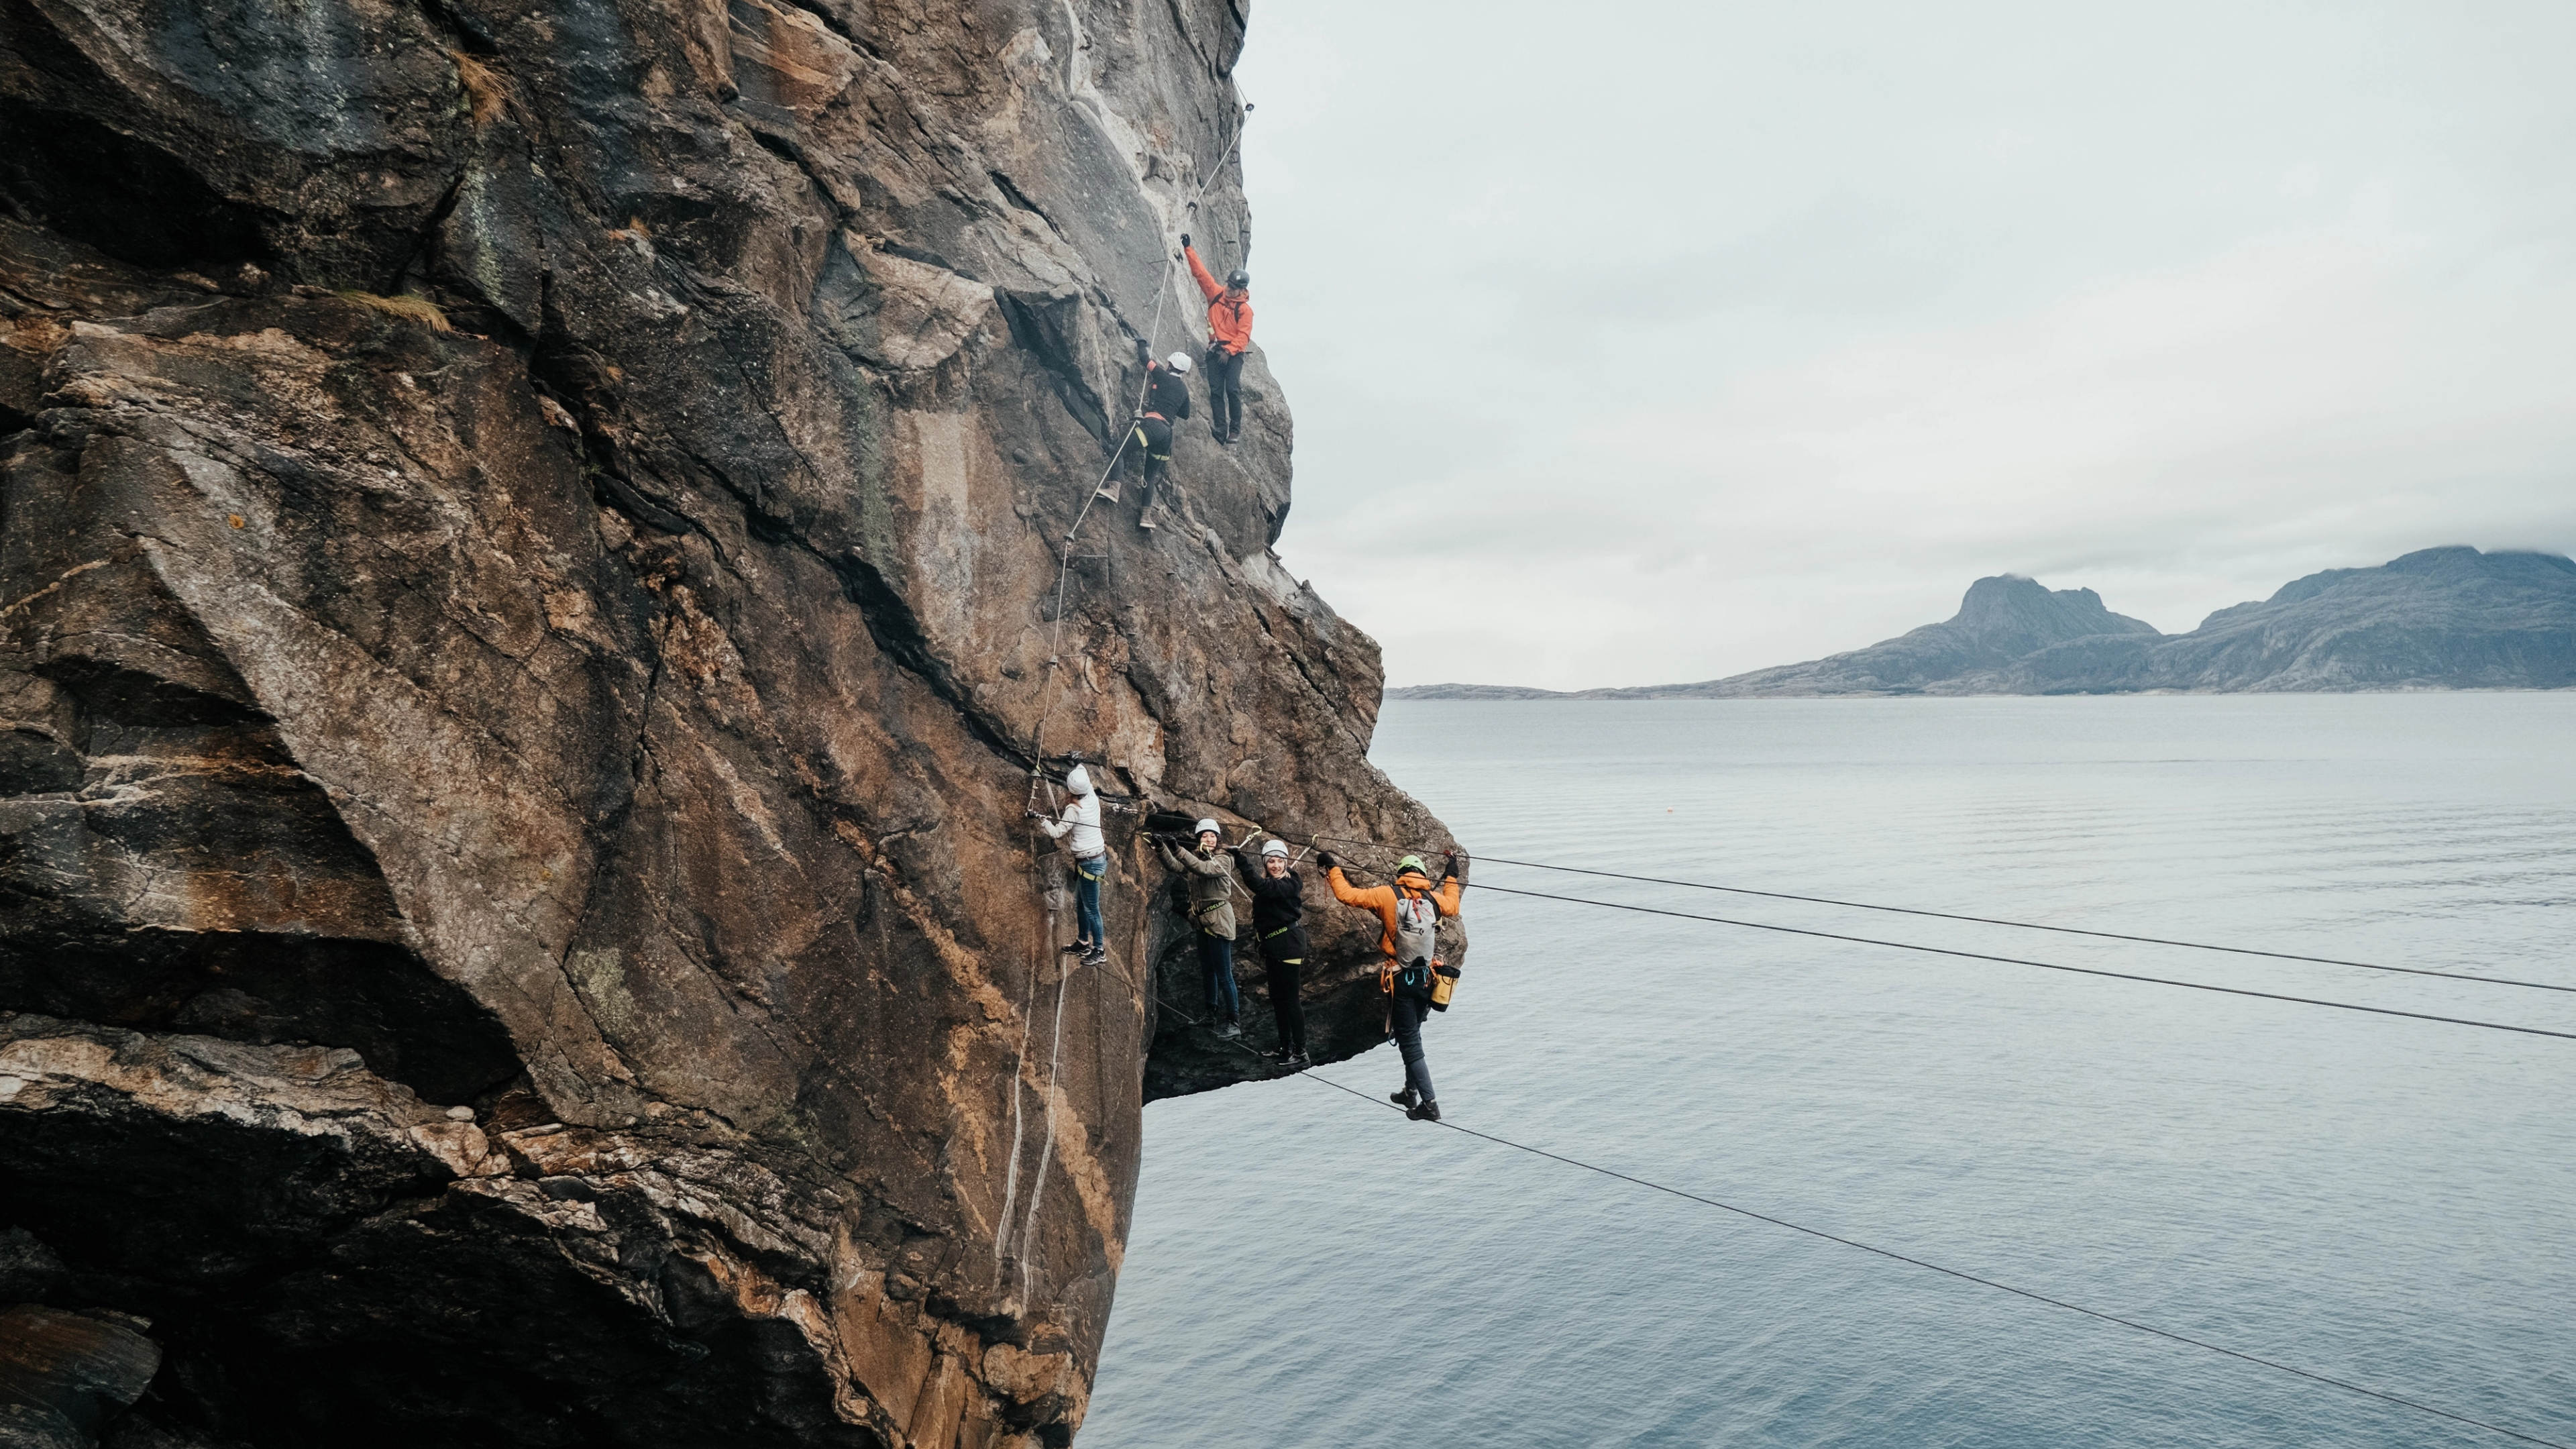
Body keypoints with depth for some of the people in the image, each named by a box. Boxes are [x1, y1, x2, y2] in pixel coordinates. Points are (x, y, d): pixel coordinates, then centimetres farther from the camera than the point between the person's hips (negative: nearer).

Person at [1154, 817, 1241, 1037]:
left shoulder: (1223, 861, -14)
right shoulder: (1196, 857, 7)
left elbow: (1201, 868, -33)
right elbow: (1176, 865, -11)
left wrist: (1177, 849, -44)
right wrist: (1161, 848, -30)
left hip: (1219, 921, -8)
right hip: (1203, 921, 8)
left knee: (1224, 974, -6)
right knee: (1207, 970, 19)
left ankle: (1234, 1022, -1)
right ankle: (1212, 1012, 35)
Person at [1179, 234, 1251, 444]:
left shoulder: (1244, 309, -5)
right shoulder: (1216, 294, 8)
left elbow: (1243, 336, -12)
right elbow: (1200, 271, 9)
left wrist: (1229, 351, -23)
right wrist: (1188, 249, 5)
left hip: (1234, 353, -4)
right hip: (1215, 350, 4)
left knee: (1233, 390, -14)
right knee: (1216, 391, -3)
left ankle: (1235, 431, -11)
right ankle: (1221, 430, -5)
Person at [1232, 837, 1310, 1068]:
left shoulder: (1288, 885, -18)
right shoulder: (1270, 884, 9)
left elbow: (1259, 886, -36)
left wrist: (1242, 862, -46)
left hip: (1289, 946, -9)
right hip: (1273, 947, 9)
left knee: (1290, 999, -8)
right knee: (1277, 997, 16)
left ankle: (1301, 1053, -4)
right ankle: (1285, 1045, 30)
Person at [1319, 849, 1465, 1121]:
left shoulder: (1388, 895, -11)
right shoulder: (1433, 899, 2)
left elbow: (1346, 894, -12)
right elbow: (1453, 906, 25)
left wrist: (1332, 866, 1)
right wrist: (1452, 874, 37)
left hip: (1401, 980, -5)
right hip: (1425, 978, 5)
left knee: (1410, 1042, 1)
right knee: (1412, 1035, 22)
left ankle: (1429, 1104, -1)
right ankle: (1411, 1093, 32)